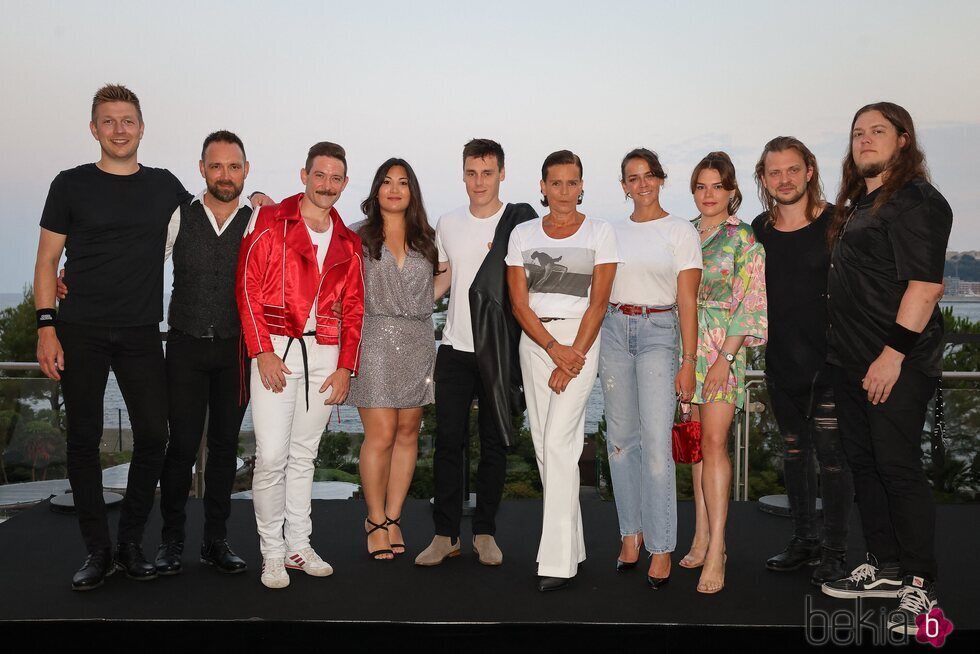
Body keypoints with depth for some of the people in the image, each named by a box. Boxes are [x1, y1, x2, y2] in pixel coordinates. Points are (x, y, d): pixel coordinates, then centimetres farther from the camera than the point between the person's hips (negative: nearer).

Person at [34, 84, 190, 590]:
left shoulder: (165, 186, 9)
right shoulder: (71, 185, 3)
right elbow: (47, 260, 2)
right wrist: (46, 326, -7)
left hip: (141, 334, 2)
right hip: (80, 333, -1)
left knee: (153, 435, -2)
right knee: (84, 439, 2)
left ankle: (131, 543, 14)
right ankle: (97, 550, 13)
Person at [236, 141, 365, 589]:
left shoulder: (348, 243, 13)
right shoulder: (270, 221, 0)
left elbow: (353, 309, 13)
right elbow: (248, 288, -5)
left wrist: (346, 367, 5)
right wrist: (262, 351, -12)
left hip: (324, 355, 4)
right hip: (276, 350, -4)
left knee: (304, 455, 11)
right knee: (272, 456, -7)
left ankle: (299, 546, 20)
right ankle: (272, 553, 6)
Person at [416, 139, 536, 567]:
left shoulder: (519, 223, -5)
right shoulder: (448, 225, 9)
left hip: (498, 351, -3)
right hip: (454, 347, 3)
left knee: (494, 443, 7)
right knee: (448, 441, 3)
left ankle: (485, 532, 19)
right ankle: (445, 533, 13)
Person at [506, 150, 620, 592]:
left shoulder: (599, 233, 0)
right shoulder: (523, 234, 8)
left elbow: (598, 303, -5)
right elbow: (519, 303, 2)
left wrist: (572, 358, -13)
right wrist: (553, 349, -11)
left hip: (580, 338, -4)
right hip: (535, 340, 4)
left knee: (559, 442, -14)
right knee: (545, 444, 6)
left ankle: (558, 560, -10)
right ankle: (573, 546, 19)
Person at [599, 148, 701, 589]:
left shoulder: (681, 231, 0)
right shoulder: (613, 232, 12)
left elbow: (687, 302, -4)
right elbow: (600, 292, 14)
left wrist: (688, 362, -10)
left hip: (659, 332, -4)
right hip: (614, 330, 4)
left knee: (656, 443, -10)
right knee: (621, 438, 7)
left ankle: (661, 549, -1)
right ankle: (631, 534, 18)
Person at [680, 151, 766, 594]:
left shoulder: (744, 239, -1)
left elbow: (750, 304, -6)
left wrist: (725, 357, -15)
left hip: (722, 348, -5)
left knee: (714, 442, -12)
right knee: (695, 441, 7)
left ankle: (716, 550, -10)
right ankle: (702, 536, 15)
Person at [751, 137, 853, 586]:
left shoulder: (835, 222, -7)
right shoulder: (759, 229, 7)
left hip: (827, 361, -5)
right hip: (781, 360, 5)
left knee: (831, 454, -2)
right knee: (794, 450, 13)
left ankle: (834, 551, 11)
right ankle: (804, 540, 26)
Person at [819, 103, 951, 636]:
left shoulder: (916, 200, -10)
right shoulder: (859, 203, 17)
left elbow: (926, 285, -19)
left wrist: (893, 353, -22)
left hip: (895, 363, -9)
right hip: (852, 360, 9)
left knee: (898, 467, -5)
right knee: (863, 463, 13)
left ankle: (920, 588, 7)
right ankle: (885, 569, 26)